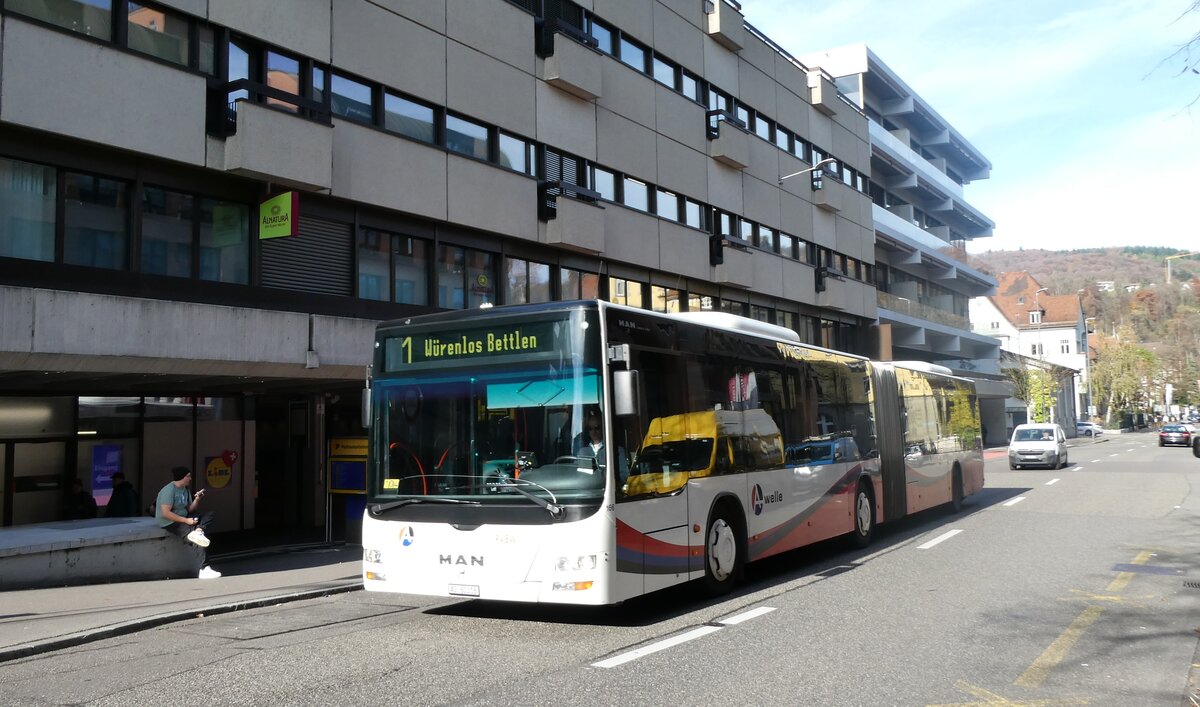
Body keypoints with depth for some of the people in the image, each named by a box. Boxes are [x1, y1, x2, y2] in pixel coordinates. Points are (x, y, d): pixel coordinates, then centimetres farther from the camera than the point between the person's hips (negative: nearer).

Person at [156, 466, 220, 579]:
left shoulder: (185, 489, 12)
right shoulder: (169, 490, -17)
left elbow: (189, 509, 14)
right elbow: (166, 513, -25)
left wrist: (197, 500, -5)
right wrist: (186, 520, -25)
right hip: (169, 523, -9)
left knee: (209, 515, -5)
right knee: (203, 540, -23)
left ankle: (198, 531, -33)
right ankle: (204, 569, -24)